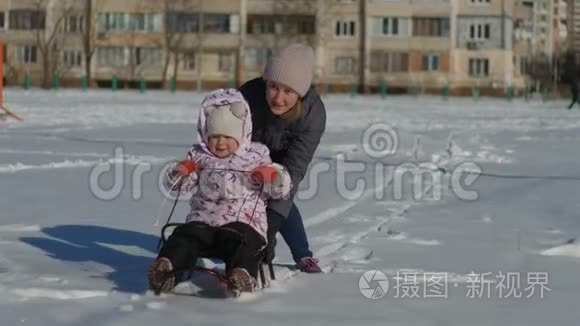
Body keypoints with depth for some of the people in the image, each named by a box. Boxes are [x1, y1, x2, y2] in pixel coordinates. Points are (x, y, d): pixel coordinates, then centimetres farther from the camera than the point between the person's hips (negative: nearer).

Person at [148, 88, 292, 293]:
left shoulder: (256, 158, 11)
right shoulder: (199, 157, 17)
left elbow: (282, 188, 10)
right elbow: (176, 184, 17)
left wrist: (272, 176, -13)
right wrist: (181, 171, -6)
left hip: (244, 222, -2)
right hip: (203, 220, 2)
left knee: (240, 242, -33)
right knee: (185, 236, -25)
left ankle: (242, 275, -54)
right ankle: (166, 266, -44)